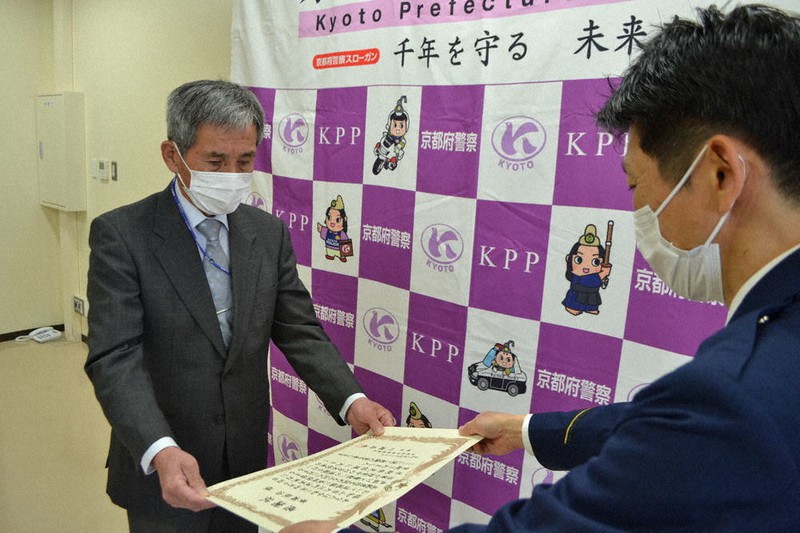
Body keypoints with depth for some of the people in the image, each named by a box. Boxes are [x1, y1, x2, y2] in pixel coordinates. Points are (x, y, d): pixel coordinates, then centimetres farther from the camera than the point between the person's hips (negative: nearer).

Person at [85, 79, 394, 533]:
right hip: (162, 476, -3)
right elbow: (115, 358, -19)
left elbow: (300, 331, -1)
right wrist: (160, 451, -34)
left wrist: (351, 401, -16)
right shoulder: (121, 234, -13)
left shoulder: (269, 233, -1)